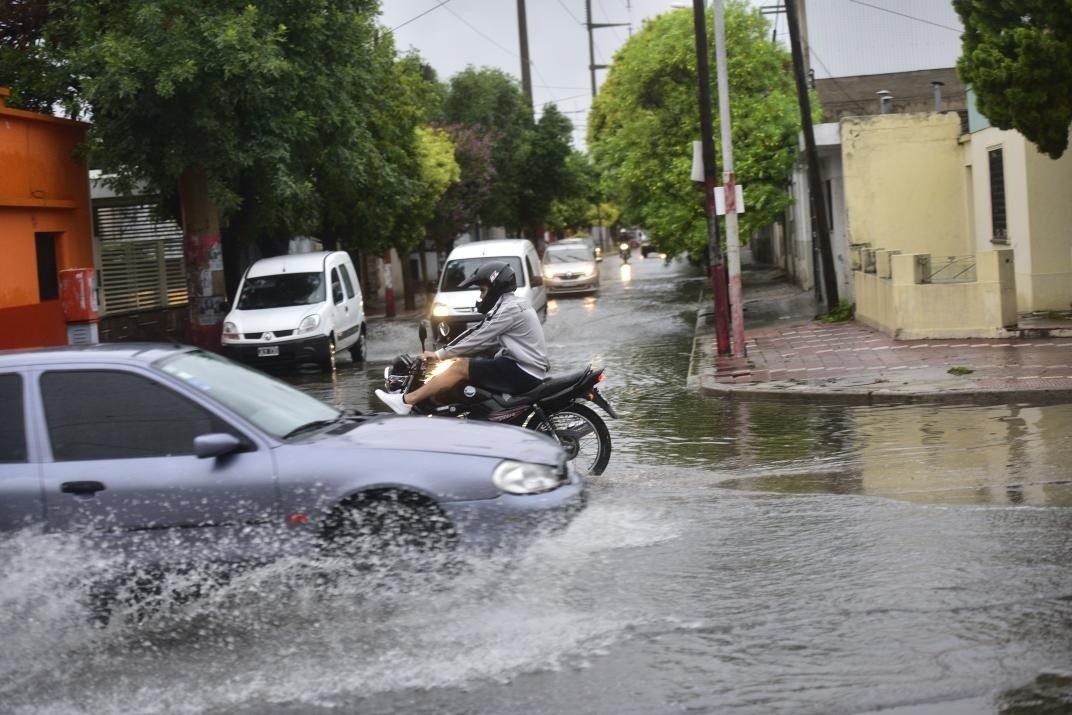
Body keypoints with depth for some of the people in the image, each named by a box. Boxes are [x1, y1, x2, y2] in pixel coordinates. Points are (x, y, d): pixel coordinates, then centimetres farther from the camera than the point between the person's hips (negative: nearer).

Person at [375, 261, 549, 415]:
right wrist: (446, 353, 14)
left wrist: (439, 355, -7)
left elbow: (479, 338, -14)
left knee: (460, 368, -14)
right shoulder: (515, 305, 19)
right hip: (531, 371, 10)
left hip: (524, 374, -10)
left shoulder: (511, 308, -13)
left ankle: (406, 401, -14)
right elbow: (490, 342, 20)